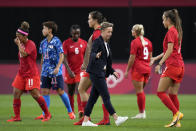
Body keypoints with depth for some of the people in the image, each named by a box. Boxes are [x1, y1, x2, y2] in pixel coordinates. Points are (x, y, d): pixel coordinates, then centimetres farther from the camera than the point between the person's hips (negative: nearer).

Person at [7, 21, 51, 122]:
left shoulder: (31, 44, -14)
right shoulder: (22, 44, 11)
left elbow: (23, 54, -29)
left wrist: (19, 44, -18)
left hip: (31, 74, -8)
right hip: (21, 74, 8)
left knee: (35, 95, -8)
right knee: (16, 94, 0)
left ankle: (47, 114, 5)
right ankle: (17, 117, 4)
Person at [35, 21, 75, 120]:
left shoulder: (56, 41, -9)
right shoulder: (43, 43, 11)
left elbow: (61, 56, -11)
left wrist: (57, 67, -21)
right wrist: (42, 69, 18)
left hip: (56, 72, -6)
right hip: (46, 71, 6)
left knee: (60, 91, -3)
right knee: (44, 92, 1)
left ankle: (70, 111, 11)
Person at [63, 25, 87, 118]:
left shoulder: (84, 43, 3)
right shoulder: (66, 43, -4)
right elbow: (64, 58, -11)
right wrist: (69, 71, -22)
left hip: (80, 71, 0)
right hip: (70, 72, 0)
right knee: (71, 92, 11)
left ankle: (81, 111, -24)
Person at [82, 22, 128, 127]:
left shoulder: (106, 44, 18)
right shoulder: (97, 41, -9)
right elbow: (92, 54, -24)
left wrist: (112, 71, 21)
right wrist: (96, 56, -45)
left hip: (101, 73, 9)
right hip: (96, 72, -9)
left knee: (93, 97, 7)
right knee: (106, 97, -9)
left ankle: (86, 120, 9)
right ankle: (116, 118, -11)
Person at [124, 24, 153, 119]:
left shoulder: (135, 42, -10)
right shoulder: (148, 41, 11)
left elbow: (132, 58, -12)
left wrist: (127, 70, -6)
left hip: (138, 69, -7)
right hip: (147, 68, 7)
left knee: (139, 91, -3)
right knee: (141, 91, 15)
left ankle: (141, 113, -2)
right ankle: (143, 111, 11)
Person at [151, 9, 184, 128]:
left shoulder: (171, 31, -9)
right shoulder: (177, 31, 18)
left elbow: (170, 51, -17)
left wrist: (160, 64, -16)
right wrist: (156, 58, 31)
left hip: (172, 65, -9)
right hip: (180, 66, 9)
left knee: (161, 92, -5)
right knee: (173, 95, 8)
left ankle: (177, 113, -15)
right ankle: (176, 121, 4)